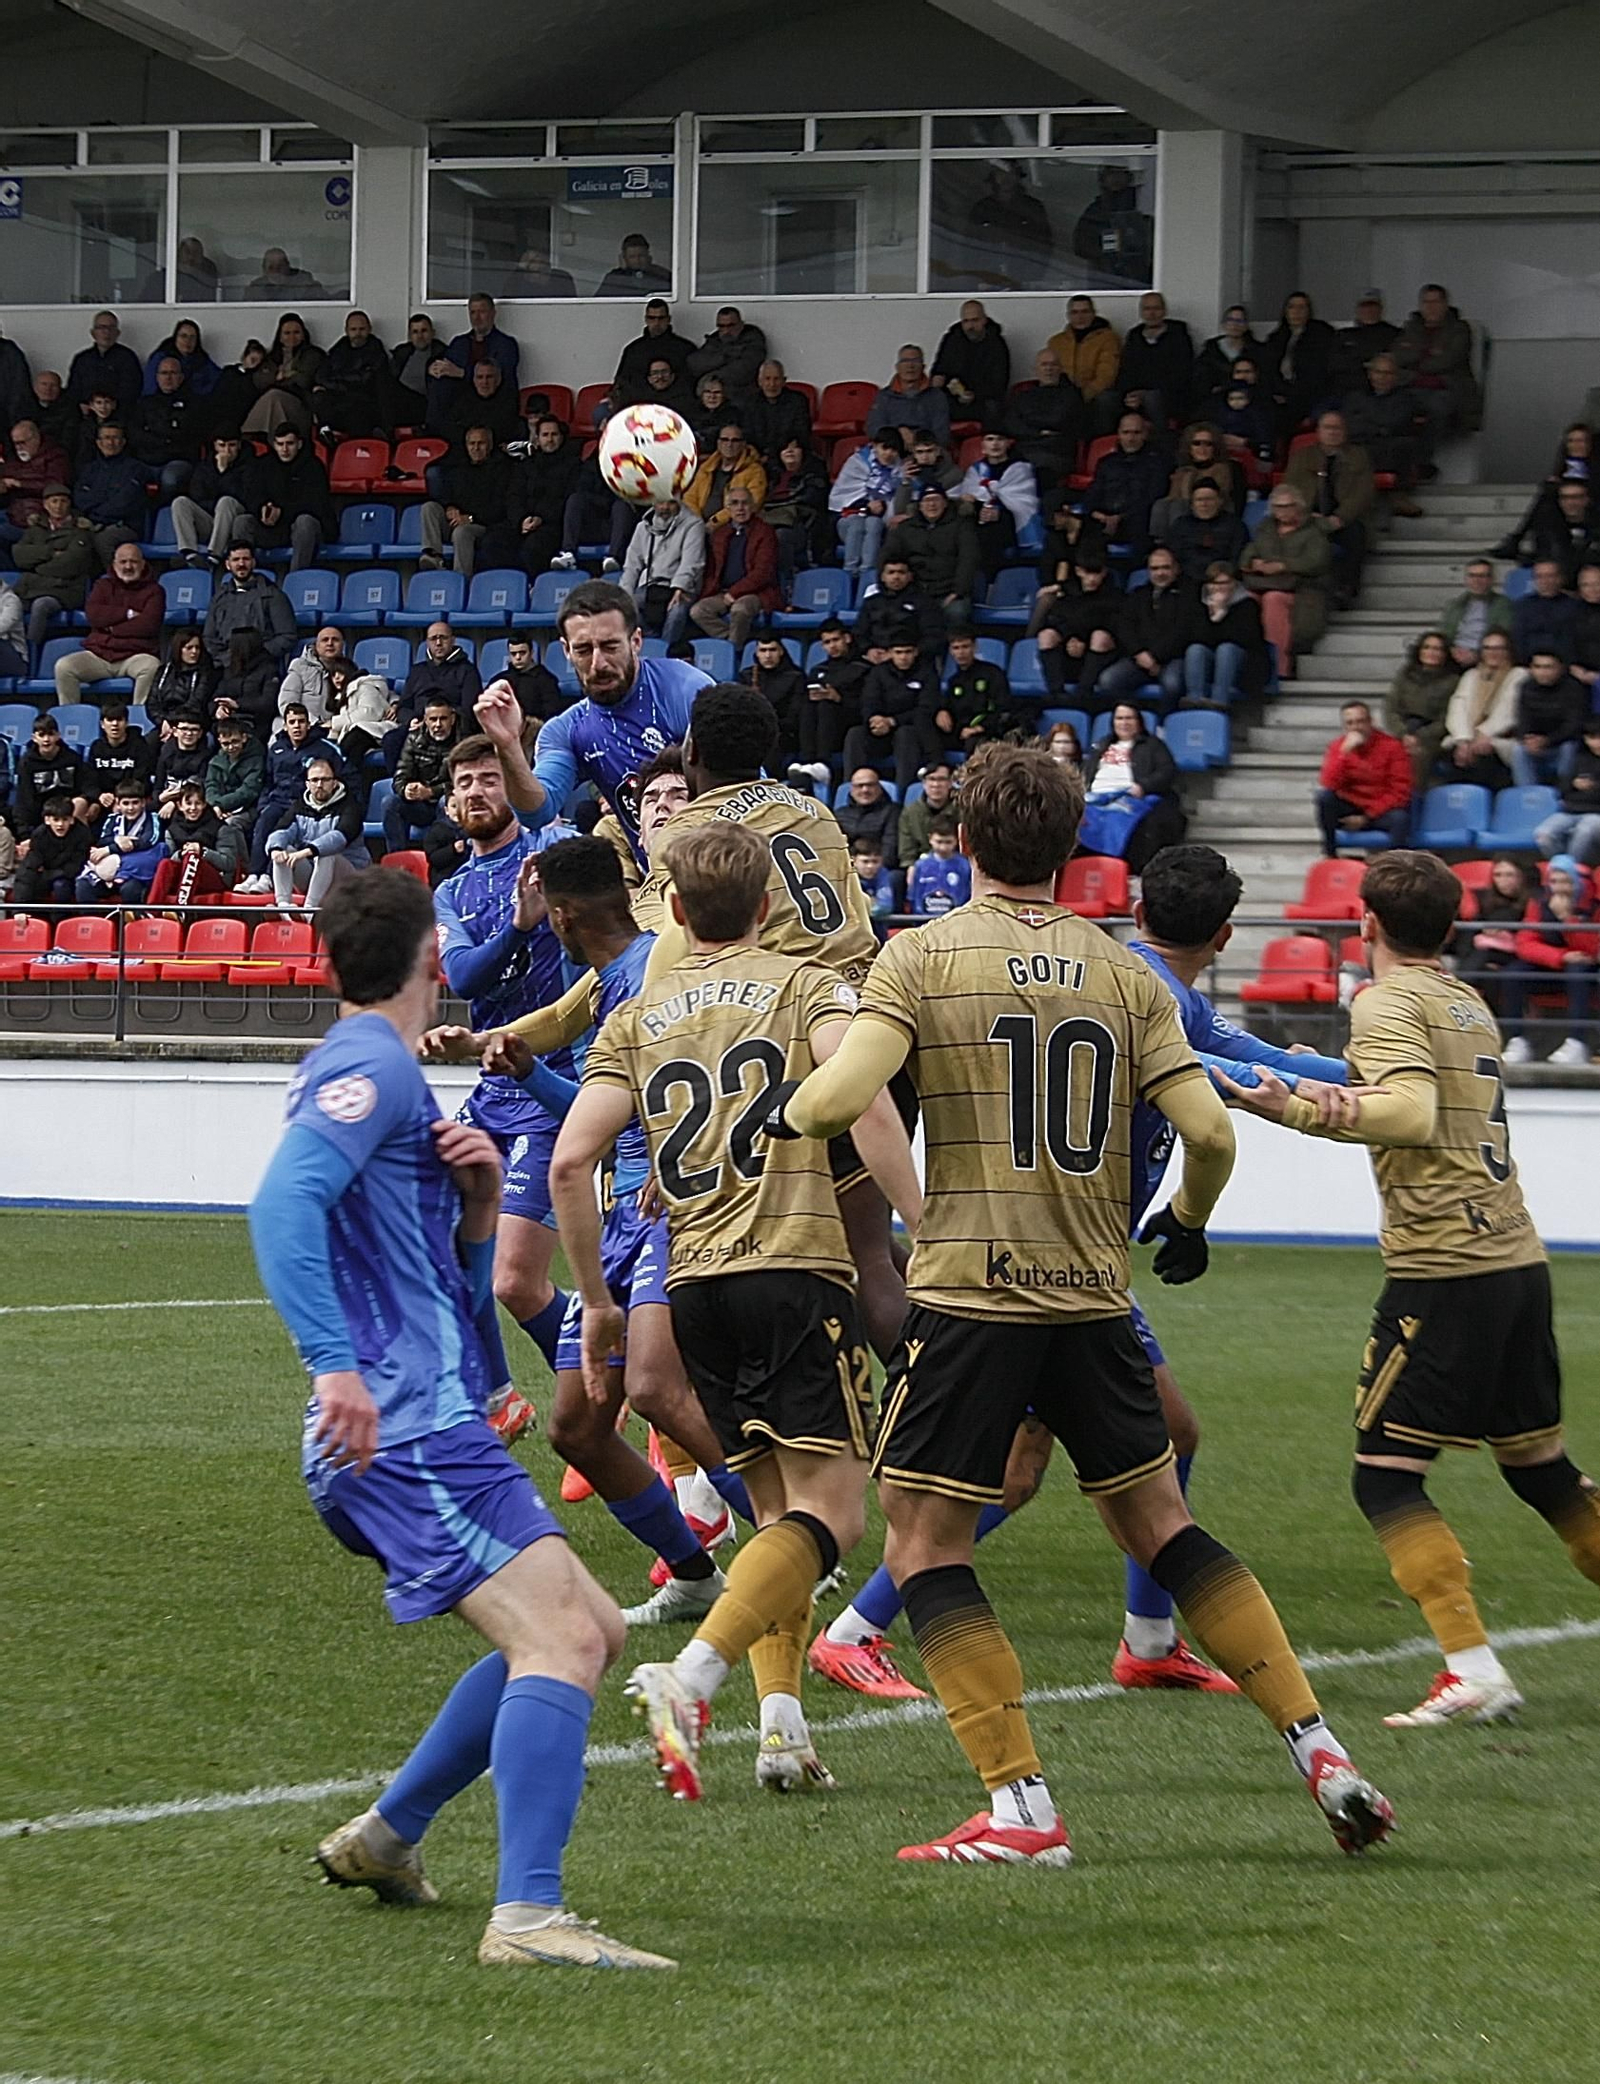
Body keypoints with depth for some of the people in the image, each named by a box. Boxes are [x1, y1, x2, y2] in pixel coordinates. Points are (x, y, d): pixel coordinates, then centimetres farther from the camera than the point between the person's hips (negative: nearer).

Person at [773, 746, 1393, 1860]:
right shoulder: (1123, 972, 5)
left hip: (969, 1296, -4)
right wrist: (1187, 1223, 19)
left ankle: (1022, 1807, -6)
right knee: (1159, 1521, 16)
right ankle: (1321, 1748, 12)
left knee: (924, 1544, 4)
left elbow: (848, 1089, -17)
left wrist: (787, 1112, 6)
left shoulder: (923, 954, -4)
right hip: (1094, 1298, 4)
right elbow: (1209, 1129, -1)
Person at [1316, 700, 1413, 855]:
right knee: (1324, 796, -25)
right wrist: (1345, 752, -25)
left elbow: (1400, 792, -10)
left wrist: (1366, 817, -15)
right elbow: (1328, 785, -16)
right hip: (1350, 810, 2)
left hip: (1382, 811, -2)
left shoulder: (1392, 746, -8)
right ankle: (1329, 857, -17)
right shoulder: (1338, 747, -2)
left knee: (1400, 818, -35)